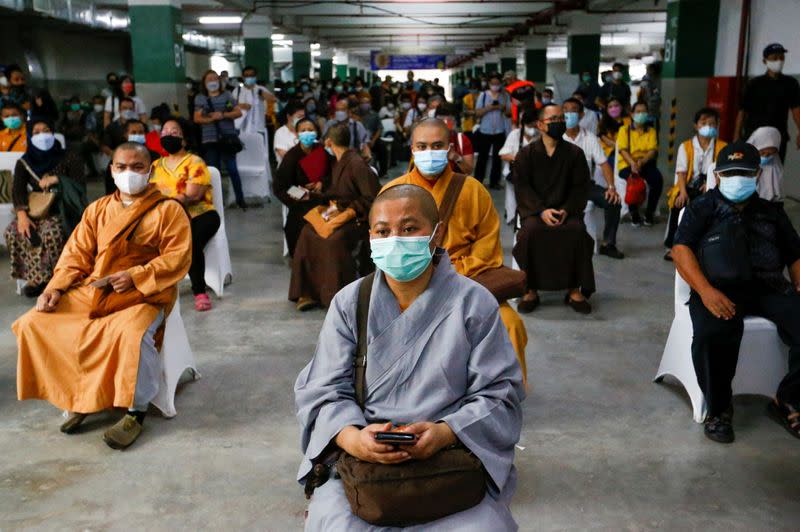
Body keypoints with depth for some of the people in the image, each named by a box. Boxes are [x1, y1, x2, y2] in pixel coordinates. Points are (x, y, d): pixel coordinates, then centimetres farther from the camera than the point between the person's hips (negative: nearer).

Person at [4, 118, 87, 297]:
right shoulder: (24, 163, 9)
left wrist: (57, 179, -20)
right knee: (13, 232, -26)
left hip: (62, 210, -4)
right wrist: (22, 214, -24)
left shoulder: (69, 158, 1)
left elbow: (80, 186, -5)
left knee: (52, 233, -36)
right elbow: (17, 190, -6)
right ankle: (37, 277, -18)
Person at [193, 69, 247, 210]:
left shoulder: (226, 95, 8)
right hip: (210, 140, 1)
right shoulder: (200, 98, 7)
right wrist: (211, 118, -16)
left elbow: (238, 112, 2)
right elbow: (197, 118, 0)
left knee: (232, 168, -1)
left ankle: (240, 199, 7)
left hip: (228, 138, -1)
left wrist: (223, 115, -13)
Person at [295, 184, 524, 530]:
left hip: (454, 458, 0)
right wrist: (351, 437, -20)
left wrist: (446, 433, -19)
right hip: (360, 460, 1)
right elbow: (324, 390, 1)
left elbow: (499, 394, -2)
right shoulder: (349, 304, 5)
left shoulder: (475, 304, 0)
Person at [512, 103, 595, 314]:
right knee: (531, 230, -34)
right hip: (533, 208, -1)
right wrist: (541, 211, -17)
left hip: (566, 209, 1)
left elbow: (581, 186, 4)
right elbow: (522, 186, -2)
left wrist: (566, 210, -14)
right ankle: (531, 290, -21)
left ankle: (574, 290, -18)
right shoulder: (526, 154, 5)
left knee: (577, 230, -31)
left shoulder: (574, 153, 8)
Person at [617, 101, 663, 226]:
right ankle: (634, 212, -13)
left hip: (646, 163, 2)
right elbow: (623, 150, -5)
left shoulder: (651, 131, 13)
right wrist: (632, 163, -24)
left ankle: (650, 212, -9)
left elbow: (653, 150, 0)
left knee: (658, 179, -29)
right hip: (627, 164, -2)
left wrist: (641, 161, -21)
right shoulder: (624, 129, 8)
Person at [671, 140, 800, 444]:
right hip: (720, 288, -3)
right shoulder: (703, 208, 15)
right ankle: (718, 408, -12)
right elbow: (681, 249, 0)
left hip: (770, 287, 3)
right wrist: (705, 290, -17)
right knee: (715, 332, -36)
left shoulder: (772, 212, 26)